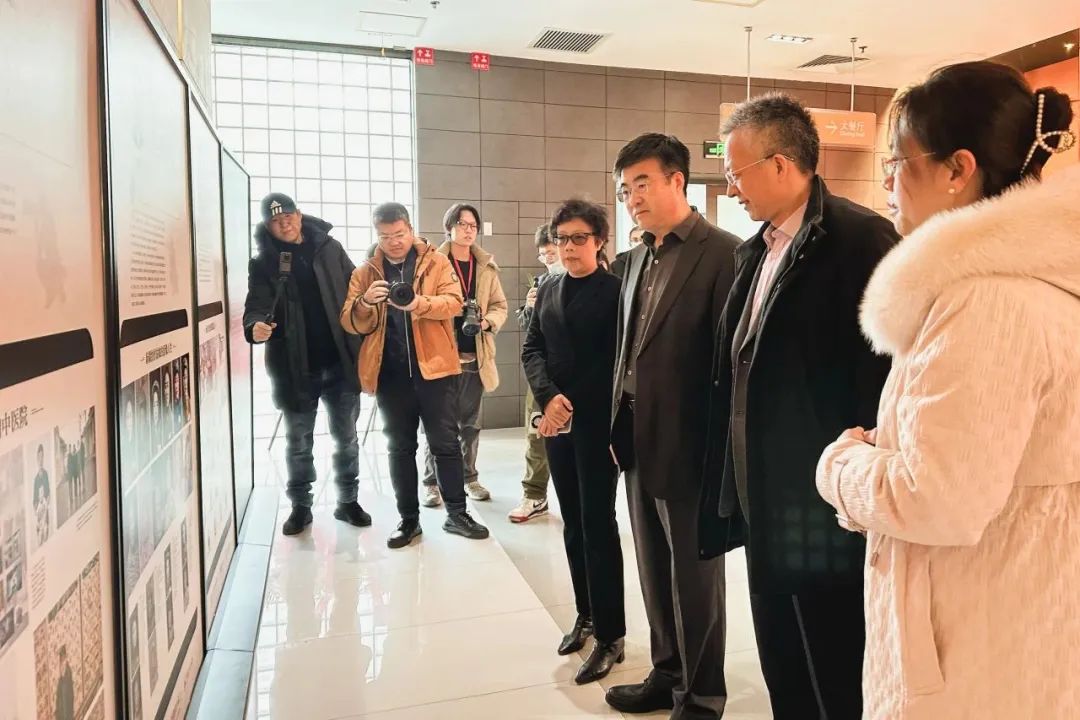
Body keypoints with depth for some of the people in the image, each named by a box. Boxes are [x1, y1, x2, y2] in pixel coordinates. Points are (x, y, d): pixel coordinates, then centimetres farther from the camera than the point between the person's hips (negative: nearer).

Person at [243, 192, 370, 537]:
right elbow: (257, 305, -11)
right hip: (296, 368, -1)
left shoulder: (329, 248, 3)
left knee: (346, 439, 11)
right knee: (298, 443, 12)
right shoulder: (263, 263, -1)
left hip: (340, 364, 1)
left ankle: (348, 501, 28)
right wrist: (255, 326, -35)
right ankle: (300, 506, 28)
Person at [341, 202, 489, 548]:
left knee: (445, 443, 3)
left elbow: (454, 302, -10)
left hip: (434, 366, -2)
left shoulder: (436, 262, 3)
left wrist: (417, 303, -27)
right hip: (390, 373, 2)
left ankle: (456, 514, 15)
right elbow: (351, 324, 2)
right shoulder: (365, 272, 9)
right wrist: (365, 302, -20)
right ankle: (408, 519, 21)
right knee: (400, 447, 10)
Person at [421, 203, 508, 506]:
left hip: (475, 354, 4)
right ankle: (432, 482, 11)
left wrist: (488, 321, -8)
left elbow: (500, 305, 11)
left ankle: (469, 477, 25)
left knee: (470, 421, 13)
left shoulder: (486, 266, 10)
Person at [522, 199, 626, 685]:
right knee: (572, 522, 13)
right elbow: (531, 350, 6)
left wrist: (574, 406, -13)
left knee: (598, 523, -2)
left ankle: (610, 635, 8)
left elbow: (617, 359, -12)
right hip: (556, 421, 6)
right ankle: (586, 614, 29)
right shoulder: (548, 292, 11)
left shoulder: (616, 290, -7)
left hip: (599, 422, -6)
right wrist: (548, 398, -11)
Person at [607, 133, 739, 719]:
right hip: (638, 440, 7)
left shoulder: (722, 252, -12)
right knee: (655, 571, 19)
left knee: (694, 577, 10)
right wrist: (619, 422, 10)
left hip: (687, 444, -7)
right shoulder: (638, 256, 12)